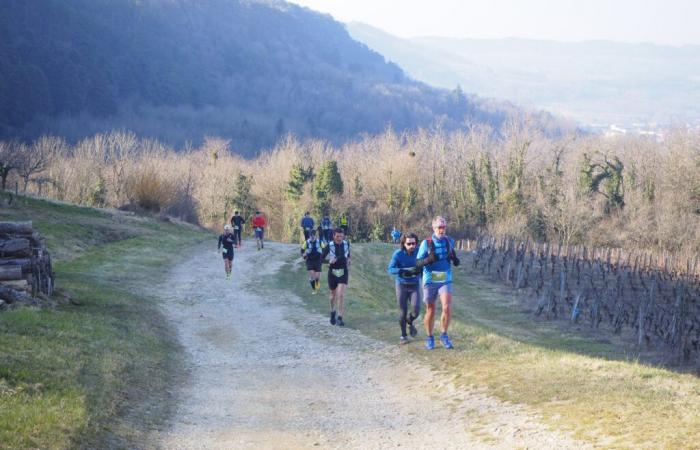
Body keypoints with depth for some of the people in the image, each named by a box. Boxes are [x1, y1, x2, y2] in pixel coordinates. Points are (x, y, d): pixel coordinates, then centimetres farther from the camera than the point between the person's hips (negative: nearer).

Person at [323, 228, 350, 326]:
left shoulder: (346, 244, 0)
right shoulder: (329, 246, -9)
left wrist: (348, 269, 14)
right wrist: (329, 261, -26)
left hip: (343, 273, 0)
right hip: (333, 273, 0)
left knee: (341, 295, -14)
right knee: (333, 294, 14)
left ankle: (339, 318, -11)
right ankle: (333, 312, 42)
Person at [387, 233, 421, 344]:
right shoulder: (398, 254, -17)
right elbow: (390, 269, -21)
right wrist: (403, 271, -39)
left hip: (415, 285, 1)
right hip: (402, 285, -1)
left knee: (416, 310, -12)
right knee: (403, 311, 0)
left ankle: (410, 322, 23)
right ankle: (403, 335, 20)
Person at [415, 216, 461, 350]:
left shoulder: (450, 241, 1)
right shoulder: (426, 243, -8)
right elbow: (418, 263, -8)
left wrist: (455, 260, -3)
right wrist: (428, 259, -29)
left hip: (445, 281, 1)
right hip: (430, 281, -1)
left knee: (447, 308, -17)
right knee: (430, 311, 7)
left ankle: (444, 335, 1)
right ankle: (430, 338, 25)